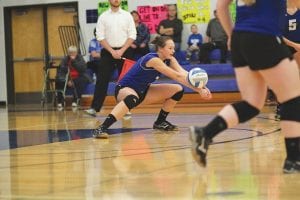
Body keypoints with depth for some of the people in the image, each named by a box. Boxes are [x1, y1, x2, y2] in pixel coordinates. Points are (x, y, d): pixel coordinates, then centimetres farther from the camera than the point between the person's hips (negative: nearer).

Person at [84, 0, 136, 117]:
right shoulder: (103, 17, 4)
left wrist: (122, 51, -10)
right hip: (108, 52, 0)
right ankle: (94, 108, -7)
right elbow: (100, 37, 0)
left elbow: (132, 35, 0)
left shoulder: (127, 15, 4)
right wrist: (112, 51, -9)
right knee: (102, 80, -5)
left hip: (125, 51, 0)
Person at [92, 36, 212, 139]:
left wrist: (201, 87, -30)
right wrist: (199, 90, -32)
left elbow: (184, 74, -15)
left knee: (177, 90, 2)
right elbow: (177, 77, -31)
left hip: (142, 90, 9)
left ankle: (160, 122, 16)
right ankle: (102, 128, -46)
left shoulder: (169, 60, -3)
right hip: (124, 89, -9)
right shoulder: (153, 59, -27)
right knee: (132, 98, -45)